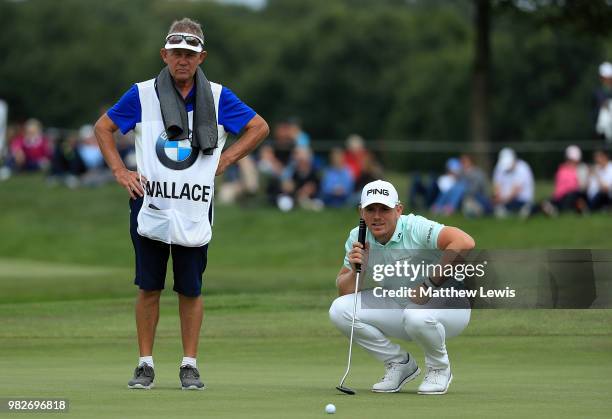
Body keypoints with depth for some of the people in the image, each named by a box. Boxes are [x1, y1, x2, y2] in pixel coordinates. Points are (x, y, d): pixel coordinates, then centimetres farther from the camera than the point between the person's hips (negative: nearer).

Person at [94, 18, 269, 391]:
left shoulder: (218, 97, 4)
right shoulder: (142, 95, 2)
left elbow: (259, 127, 12)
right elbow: (104, 127, 13)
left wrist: (224, 161, 3)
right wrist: (120, 171, 3)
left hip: (195, 211, 0)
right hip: (149, 205, 0)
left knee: (191, 290, 4)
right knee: (149, 287, 3)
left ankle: (190, 365, 12)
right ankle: (146, 364, 10)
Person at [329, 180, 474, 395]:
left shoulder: (416, 228, -23)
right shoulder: (358, 239, -5)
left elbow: (465, 243, -37)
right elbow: (344, 290, -1)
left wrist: (431, 282, -35)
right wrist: (356, 271, -23)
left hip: (448, 303, -6)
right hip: (399, 306, 6)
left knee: (416, 316, -41)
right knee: (339, 310, -12)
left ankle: (439, 368, -6)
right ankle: (400, 364, 5)